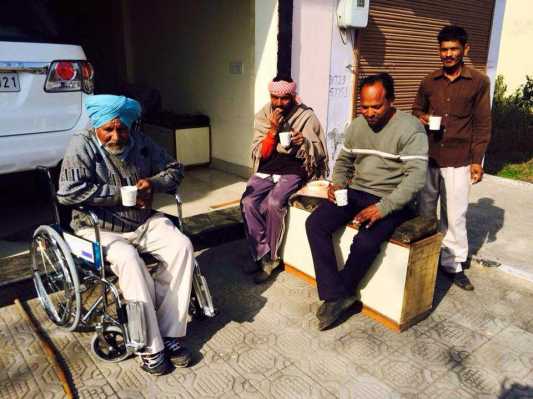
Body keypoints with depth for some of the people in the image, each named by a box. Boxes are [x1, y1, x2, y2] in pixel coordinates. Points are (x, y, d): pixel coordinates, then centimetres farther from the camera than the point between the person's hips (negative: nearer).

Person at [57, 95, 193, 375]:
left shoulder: (140, 143, 6)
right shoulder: (81, 146, -8)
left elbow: (174, 169, 15)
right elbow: (68, 193, -22)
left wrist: (153, 183, -7)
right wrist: (121, 194, -19)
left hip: (144, 221, 5)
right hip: (100, 228, -4)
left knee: (182, 246, -20)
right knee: (128, 260, -34)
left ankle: (169, 333, -15)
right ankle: (151, 348, -23)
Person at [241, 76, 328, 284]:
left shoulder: (307, 116, -3)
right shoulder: (263, 116, 4)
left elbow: (318, 154, -2)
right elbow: (260, 154, -1)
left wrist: (303, 142, -23)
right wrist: (273, 130, -15)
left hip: (292, 170, -3)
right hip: (267, 169, 3)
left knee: (274, 203, -30)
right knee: (248, 202, -24)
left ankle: (269, 257, -9)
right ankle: (264, 256, -11)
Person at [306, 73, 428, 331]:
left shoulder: (410, 129, -12)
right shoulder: (356, 126, 8)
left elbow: (416, 176, -20)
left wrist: (383, 208, -29)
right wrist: (337, 183, -1)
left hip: (390, 201, -6)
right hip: (355, 192, 6)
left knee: (365, 242, -31)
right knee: (314, 224, -16)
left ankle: (338, 294, -1)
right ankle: (337, 296, -12)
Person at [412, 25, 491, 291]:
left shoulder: (479, 82, -2)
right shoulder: (429, 81, 6)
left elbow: (482, 125, -1)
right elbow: (416, 109, 19)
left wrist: (477, 160, -6)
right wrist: (421, 117, -6)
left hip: (458, 161, -3)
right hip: (428, 157, 3)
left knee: (455, 215, 3)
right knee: (425, 210, 13)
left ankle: (452, 264, 17)